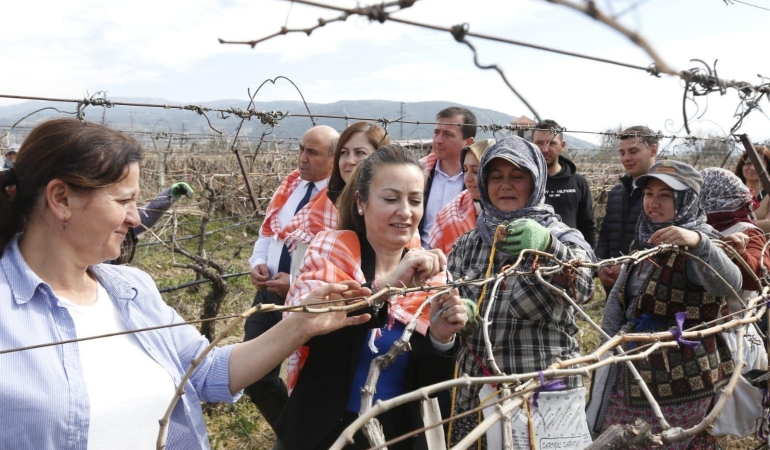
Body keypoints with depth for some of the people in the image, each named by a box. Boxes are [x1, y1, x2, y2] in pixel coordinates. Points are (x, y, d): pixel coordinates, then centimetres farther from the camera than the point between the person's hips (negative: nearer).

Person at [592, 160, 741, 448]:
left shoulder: (698, 246, -13)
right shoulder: (645, 240, 9)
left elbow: (729, 284, -35)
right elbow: (617, 299, 12)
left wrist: (697, 242, -50)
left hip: (679, 376, -7)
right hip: (634, 370, 7)